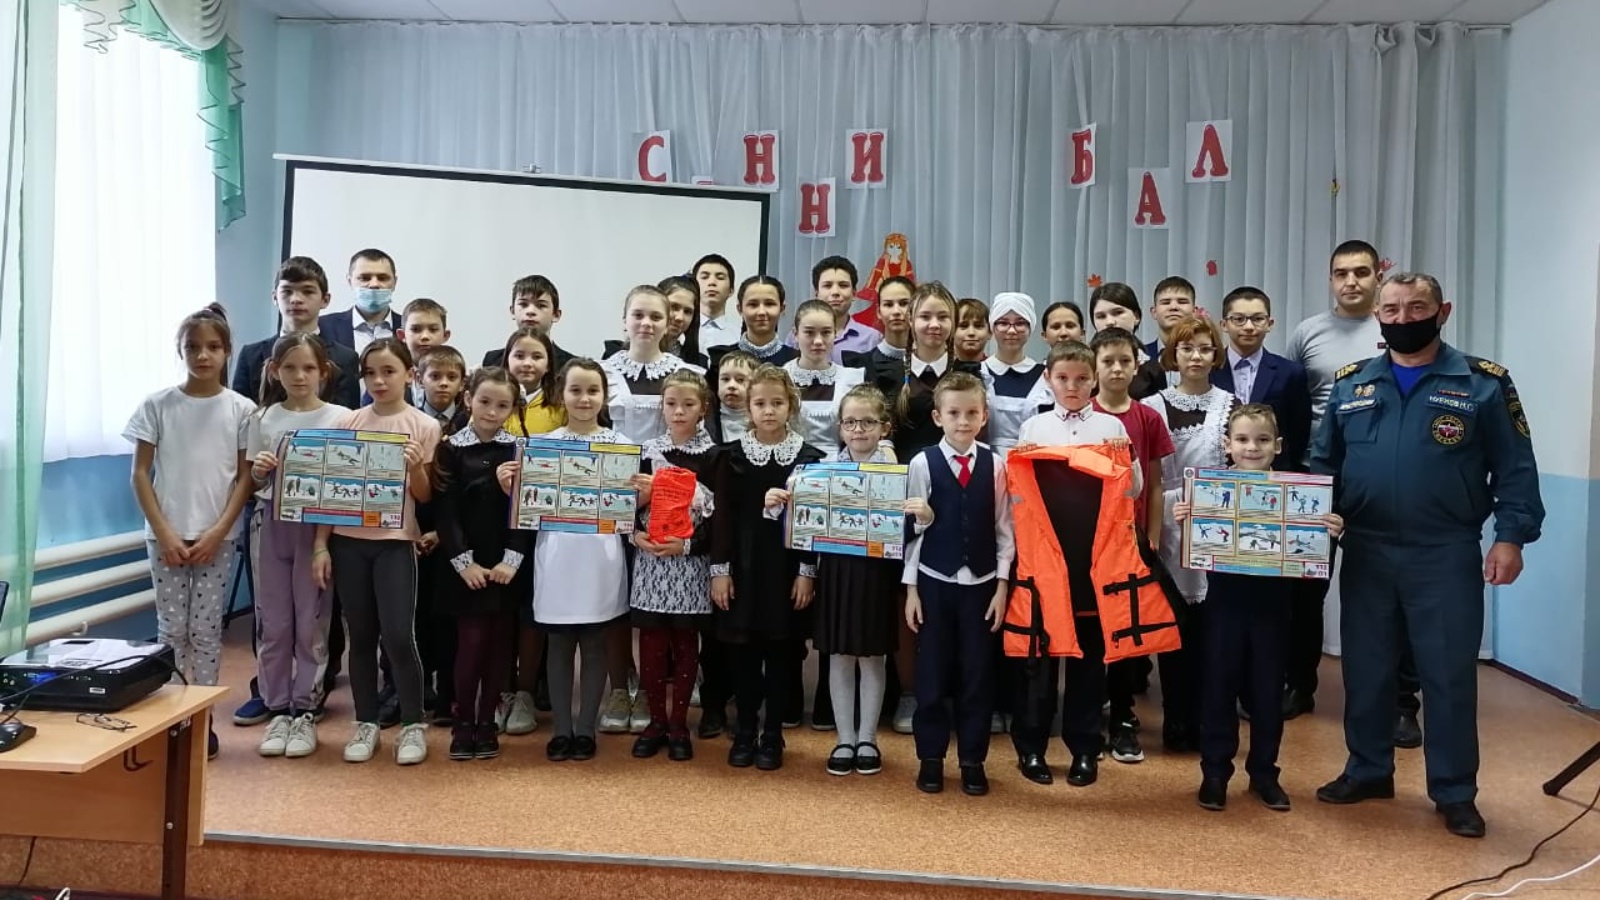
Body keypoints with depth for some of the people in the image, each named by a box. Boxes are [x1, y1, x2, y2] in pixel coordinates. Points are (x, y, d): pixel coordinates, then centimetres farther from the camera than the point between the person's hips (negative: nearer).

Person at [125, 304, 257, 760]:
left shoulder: (241, 409, -1)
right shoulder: (157, 405, -1)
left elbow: (245, 478, 0)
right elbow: (140, 474, 0)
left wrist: (217, 532, -8)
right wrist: (165, 533, -7)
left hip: (217, 538, 0)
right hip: (166, 537, 0)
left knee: (206, 630, 4)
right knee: (172, 630, 4)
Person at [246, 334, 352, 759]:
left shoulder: (340, 419, -3)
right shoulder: (263, 419, 4)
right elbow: (254, 484, 8)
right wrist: (258, 472, -13)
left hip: (317, 526, -2)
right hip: (272, 525, 2)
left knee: (311, 624, 4)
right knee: (273, 624, 6)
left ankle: (304, 713, 15)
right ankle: (278, 711, 18)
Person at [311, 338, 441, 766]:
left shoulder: (424, 427, -2)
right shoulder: (350, 423, 5)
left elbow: (425, 497, 1)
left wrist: (415, 467, -19)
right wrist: (321, 545, 2)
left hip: (395, 542, -3)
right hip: (349, 541, 3)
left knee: (399, 636, -6)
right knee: (361, 636, 8)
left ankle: (413, 725, 9)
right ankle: (366, 723, 20)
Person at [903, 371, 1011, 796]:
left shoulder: (995, 465, 0)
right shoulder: (922, 463, -3)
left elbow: (1004, 529, 2)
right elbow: (912, 529, -1)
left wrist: (1002, 585, -1)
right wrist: (910, 587, -2)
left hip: (981, 583, 1)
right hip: (934, 581, -1)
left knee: (978, 674, 7)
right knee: (932, 673, 6)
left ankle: (972, 761, 20)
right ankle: (931, 758, 20)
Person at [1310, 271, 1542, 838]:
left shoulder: (1483, 383, -1)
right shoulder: (1350, 384, 8)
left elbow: (1515, 469, -2)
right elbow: (1323, 464, 11)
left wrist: (1510, 536, -10)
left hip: (1446, 555, -3)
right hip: (1364, 553, 3)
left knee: (1449, 673, 4)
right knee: (1365, 669, 12)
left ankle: (1455, 793, 18)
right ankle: (1368, 771, 27)